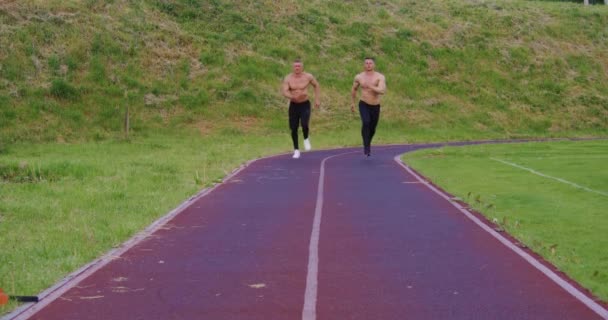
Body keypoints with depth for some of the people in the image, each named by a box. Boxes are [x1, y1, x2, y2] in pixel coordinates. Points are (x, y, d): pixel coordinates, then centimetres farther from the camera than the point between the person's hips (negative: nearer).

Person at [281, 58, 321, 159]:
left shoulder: (308, 77, -7)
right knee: (293, 128, 2)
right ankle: (296, 150, 19)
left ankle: (306, 139, 10)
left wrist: (317, 99, 8)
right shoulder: (288, 78, -8)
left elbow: (316, 85, 10)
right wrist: (293, 96, -35)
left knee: (304, 125, -23)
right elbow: (284, 92, -16)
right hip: (293, 105, 1)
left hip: (305, 104, -1)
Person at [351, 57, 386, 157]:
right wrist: (353, 102, 22)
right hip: (363, 105, -1)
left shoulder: (380, 77, -10)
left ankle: (368, 143, 47)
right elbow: (354, 89, 17)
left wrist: (370, 86, -31)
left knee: (372, 129, 15)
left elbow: (382, 91, -25)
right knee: (366, 123, -28)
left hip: (375, 107, 1)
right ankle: (366, 146, -22)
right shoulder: (359, 77, -2)